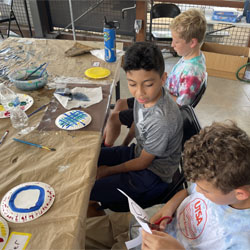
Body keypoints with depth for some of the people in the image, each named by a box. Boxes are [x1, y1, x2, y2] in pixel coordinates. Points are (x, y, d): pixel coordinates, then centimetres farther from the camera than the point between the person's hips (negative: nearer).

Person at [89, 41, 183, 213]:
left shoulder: (162, 121, -35)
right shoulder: (147, 95, -14)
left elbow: (143, 162, -20)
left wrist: (108, 171, -7)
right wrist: (123, 149, 11)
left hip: (153, 175, -8)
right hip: (138, 152, 8)